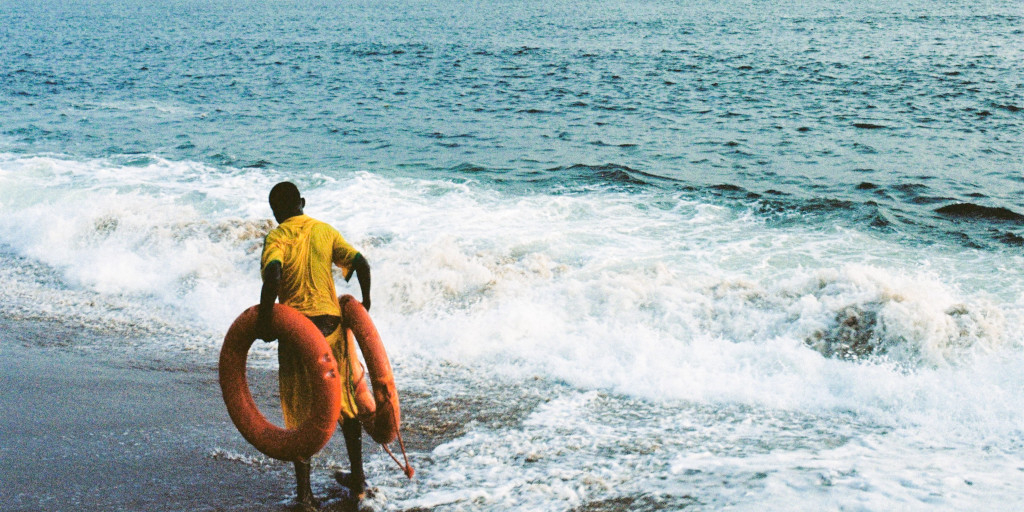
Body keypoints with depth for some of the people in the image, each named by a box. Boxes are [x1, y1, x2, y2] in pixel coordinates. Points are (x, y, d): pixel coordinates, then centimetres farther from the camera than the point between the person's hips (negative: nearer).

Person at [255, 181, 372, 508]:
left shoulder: (276, 237, -4)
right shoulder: (325, 230, 7)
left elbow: (273, 273, -23)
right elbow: (360, 263, 0)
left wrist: (263, 318, -18)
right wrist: (364, 304, 14)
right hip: (331, 323, 3)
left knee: (299, 411, 7)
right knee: (346, 402, 18)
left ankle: (304, 491, 8)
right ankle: (357, 479, 28)